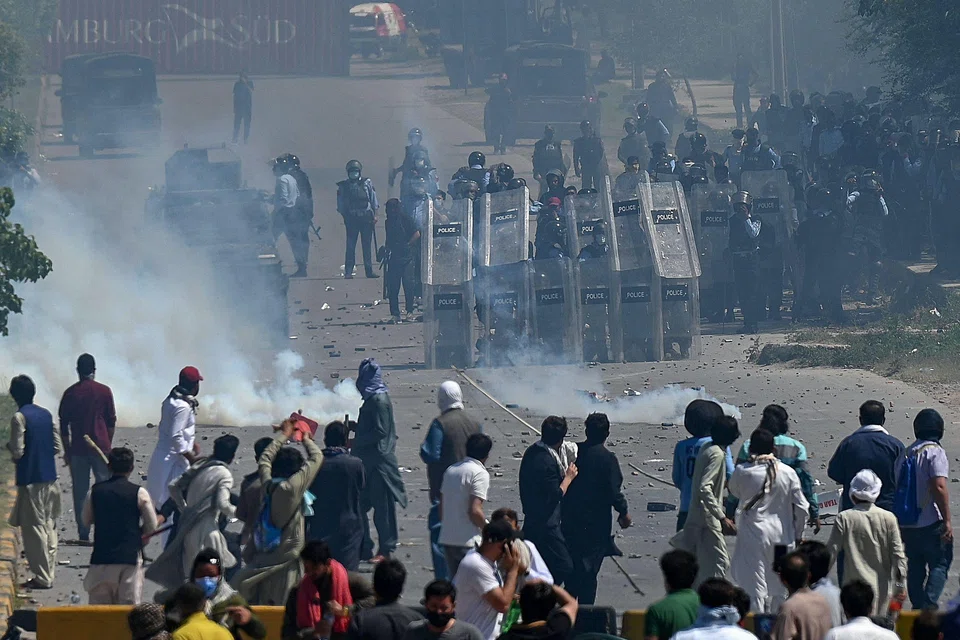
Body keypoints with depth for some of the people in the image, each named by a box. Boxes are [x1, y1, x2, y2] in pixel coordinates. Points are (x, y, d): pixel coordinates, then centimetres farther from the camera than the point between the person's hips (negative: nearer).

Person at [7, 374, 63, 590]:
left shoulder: (19, 417, -13)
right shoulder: (47, 415, 7)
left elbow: (18, 452, -16)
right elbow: (58, 448, 9)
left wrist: (9, 446, 5)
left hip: (30, 480, -7)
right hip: (50, 478, 7)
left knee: (33, 528, -1)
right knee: (49, 526, 14)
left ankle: (42, 577, -2)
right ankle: (49, 573, 18)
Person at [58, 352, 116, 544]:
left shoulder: (70, 393, 0)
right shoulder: (104, 391, -2)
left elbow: (63, 423, 2)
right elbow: (112, 421, 2)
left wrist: (67, 449, 11)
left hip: (78, 448, 1)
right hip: (101, 446, -1)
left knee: (80, 491, 4)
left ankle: (83, 534, 2)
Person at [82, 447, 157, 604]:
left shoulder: (95, 491, 1)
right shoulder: (139, 493, -6)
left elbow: (85, 521, 12)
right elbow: (151, 526, 0)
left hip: (101, 556, 2)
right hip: (130, 556, -2)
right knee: (129, 603, 1)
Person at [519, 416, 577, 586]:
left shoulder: (532, 451, 6)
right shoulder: (547, 461, -25)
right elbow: (555, 496, -21)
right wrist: (568, 477, -9)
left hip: (531, 520, 10)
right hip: (546, 525, -10)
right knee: (563, 567, -8)